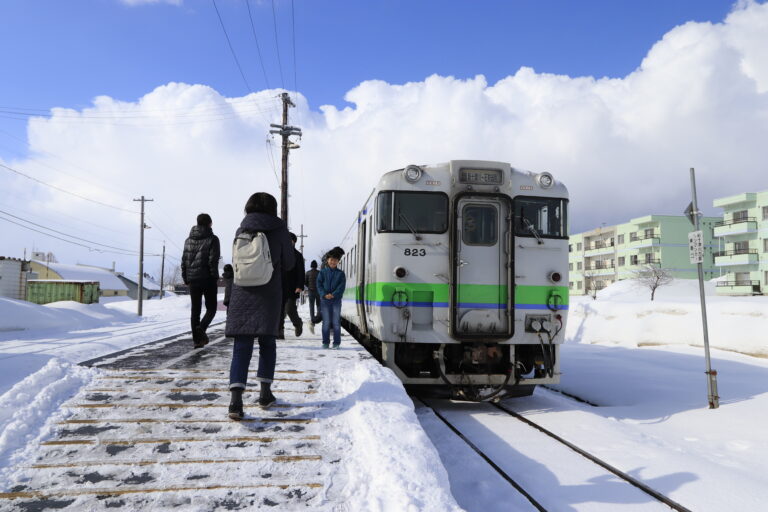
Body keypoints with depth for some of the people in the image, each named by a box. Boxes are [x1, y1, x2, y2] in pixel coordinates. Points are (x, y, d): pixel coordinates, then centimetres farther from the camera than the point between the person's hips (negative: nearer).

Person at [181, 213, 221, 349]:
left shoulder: (189, 240, 12)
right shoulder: (212, 239, -4)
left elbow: (184, 260, 11)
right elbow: (213, 260, -11)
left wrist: (186, 279, 14)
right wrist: (215, 278, -7)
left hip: (193, 280, 4)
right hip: (207, 279, -4)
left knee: (195, 310, 9)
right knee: (211, 307, 6)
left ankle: (196, 339, 7)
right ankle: (201, 327, -19)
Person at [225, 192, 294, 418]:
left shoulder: (241, 230, 6)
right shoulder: (279, 229, -2)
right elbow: (288, 263, 4)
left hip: (242, 294, 1)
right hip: (269, 295, -1)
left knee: (241, 346, -2)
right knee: (267, 342, 14)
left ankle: (236, 400, -15)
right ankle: (265, 393, 19)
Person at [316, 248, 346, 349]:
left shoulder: (340, 273, 5)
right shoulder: (322, 272, 6)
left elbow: (342, 286, -4)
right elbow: (319, 284, 0)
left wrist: (333, 294, -16)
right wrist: (324, 294, -15)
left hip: (336, 300, 0)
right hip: (325, 300, 0)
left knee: (336, 322, 0)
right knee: (326, 322, 4)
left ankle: (336, 343, 5)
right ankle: (326, 342, 12)